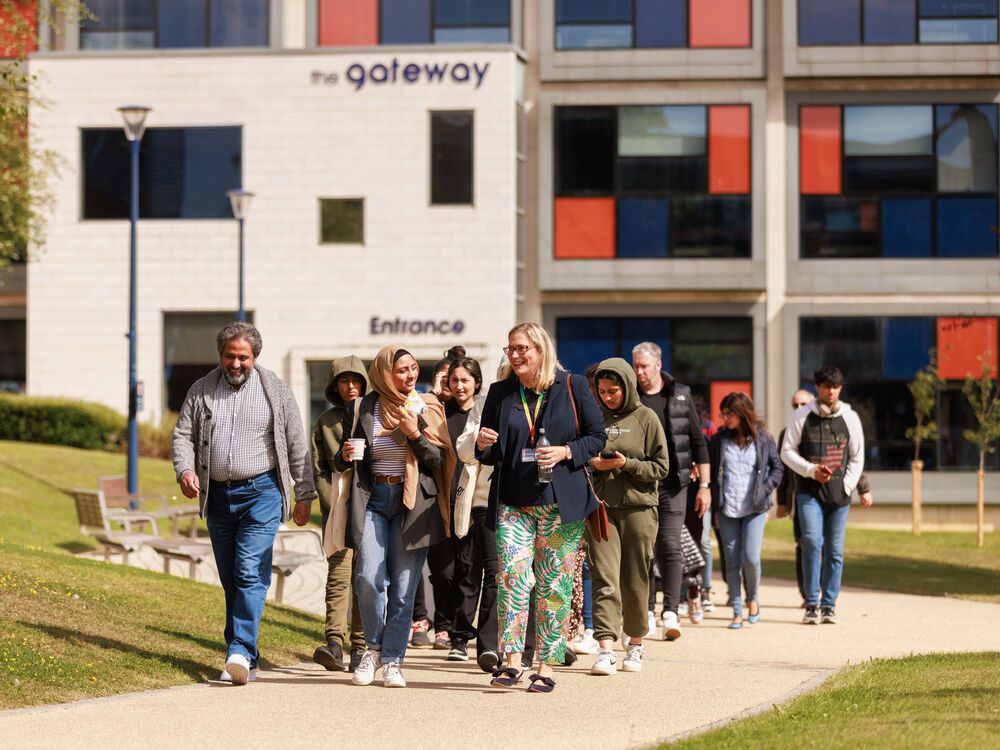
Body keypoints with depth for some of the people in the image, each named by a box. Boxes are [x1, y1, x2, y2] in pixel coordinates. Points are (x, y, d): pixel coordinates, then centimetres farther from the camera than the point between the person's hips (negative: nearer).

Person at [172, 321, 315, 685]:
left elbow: (297, 445, 4)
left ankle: (241, 651, -22)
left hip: (261, 492, -4)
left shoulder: (275, 391, 1)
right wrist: (185, 469, -13)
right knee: (230, 580, 7)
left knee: (251, 572, -16)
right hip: (218, 496, 4)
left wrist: (305, 495, 3)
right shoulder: (201, 391, 8)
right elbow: (183, 435, 7)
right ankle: (244, 659, 12)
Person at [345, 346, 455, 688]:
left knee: (403, 586, -2)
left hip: (412, 502, 0)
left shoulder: (427, 408, 5)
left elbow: (439, 460, 2)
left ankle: (392, 660, 6)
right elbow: (359, 460, 17)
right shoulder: (367, 407, 7)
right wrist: (347, 454, -5)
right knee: (368, 577, -12)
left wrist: (415, 434, -12)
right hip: (373, 499, 1)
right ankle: (373, 648, 10)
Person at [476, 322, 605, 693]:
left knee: (554, 583, 1)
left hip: (560, 503, -2)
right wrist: (483, 446, -6)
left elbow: (597, 437, 4)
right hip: (513, 503, 2)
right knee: (511, 576, -12)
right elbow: (489, 454, 17)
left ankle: (547, 666, 7)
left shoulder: (573, 387, 1)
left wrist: (566, 452, -13)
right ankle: (512, 661, -12)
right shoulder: (500, 393, 10)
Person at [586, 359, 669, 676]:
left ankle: (635, 644, 22)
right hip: (601, 506, 1)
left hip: (638, 507, -1)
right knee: (604, 577, -9)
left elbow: (661, 466, 0)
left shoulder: (646, 418, 1)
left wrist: (626, 464, -13)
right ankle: (605, 649, -15)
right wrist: (591, 463, -5)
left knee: (635, 580, 6)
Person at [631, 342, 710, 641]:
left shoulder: (680, 395, 5)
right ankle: (646, 612, 12)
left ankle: (670, 613, -9)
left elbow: (698, 442, 7)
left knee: (670, 547, -8)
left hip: (672, 484, -1)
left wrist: (704, 485, 3)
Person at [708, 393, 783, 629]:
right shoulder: (719, 440, 4)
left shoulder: (762, 438, 1)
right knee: (732, 561, 2)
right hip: (727, 510, 2)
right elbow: (709, 470, 10)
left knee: (751, 558, -11)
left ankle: (753, 597, 16)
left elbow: (777, 467, 11)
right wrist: (715, 505, 4)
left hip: (755, 509, -2)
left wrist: (765, 490, -2)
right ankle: (737, 611, 10)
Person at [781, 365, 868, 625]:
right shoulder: (802, 416, 2)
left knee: (835, 551, 3)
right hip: (809, 491, -2)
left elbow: (857, 457, 11)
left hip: (839, 494, 2)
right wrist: (811, 470, -11)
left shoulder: (850, 417, 7)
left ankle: (829, 605, 12)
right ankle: (812, 603, -10)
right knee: (812, 542, -18)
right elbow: (787, 451, 3)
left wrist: (847, 485, 0)